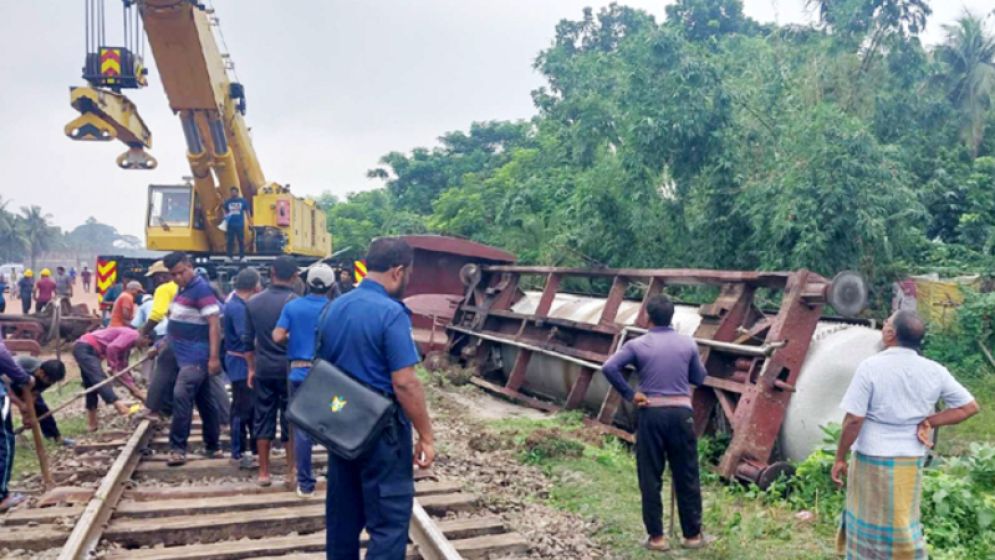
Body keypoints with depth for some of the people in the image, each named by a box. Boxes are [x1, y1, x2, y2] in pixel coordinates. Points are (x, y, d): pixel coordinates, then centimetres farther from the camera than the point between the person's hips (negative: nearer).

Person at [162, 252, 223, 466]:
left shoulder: (201, 289, -15)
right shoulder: (183, 289, 13)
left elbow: (214, 324, -21)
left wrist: (214, 357, -25)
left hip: (196, 357, -9)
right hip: (187, 356, 9)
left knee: (181, 396, -15)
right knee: (204, 400, 13)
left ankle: (178, 448, -11)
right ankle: (212, 446, 20)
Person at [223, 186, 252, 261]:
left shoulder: (243, 201, 3)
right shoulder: (228, 201, 6)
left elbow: (247, 212, 6)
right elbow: (225, 212, 15)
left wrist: (250, 222, 2)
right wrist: (225, 218, -6)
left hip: (240, 224, -1)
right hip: (230, 224, 1)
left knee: (241, 241, 2)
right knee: (230, 241, 2)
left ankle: (242, 257, 8)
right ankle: (229, 256, 6)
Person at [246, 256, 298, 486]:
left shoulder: (254, 301, 3)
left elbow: (247, 338, 9)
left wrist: (251, 367, 17)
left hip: (263, 368, 3)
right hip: (289, 368, -3)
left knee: (263, 419, 10)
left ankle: (264, 472, 14)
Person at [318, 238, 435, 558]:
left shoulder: (335, 308, 7)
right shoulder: (391, 312, -18)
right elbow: (404, 383, -21)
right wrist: (426, 436, -14)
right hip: (381, 429, -8)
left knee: (342, 515, 17)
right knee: (389, 521, 0)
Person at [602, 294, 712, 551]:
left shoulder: (637, 345, -4)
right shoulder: (688, 343, 3)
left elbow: (609, 368, -16)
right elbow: (699, 378, 12)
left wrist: (629, 394, -8)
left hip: (651, 414, -1)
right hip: (681, 413, 2)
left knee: (650, 478, 7)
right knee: (687, 477, 11)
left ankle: (657, 536, 12)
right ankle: (693, 534, 20)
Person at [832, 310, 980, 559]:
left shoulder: (870, 367, -17)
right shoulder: (934, 371, -5)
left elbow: (854, 420, -18)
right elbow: (970, 407, 2)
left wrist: (840, 458, -7)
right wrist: (928, 421, 0)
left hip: (871, 460, -4)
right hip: (911, 461, 4)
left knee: (866, 519, 12)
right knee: (902, 521, 19)